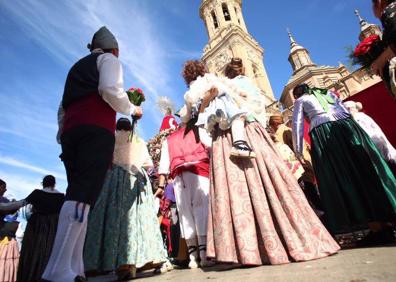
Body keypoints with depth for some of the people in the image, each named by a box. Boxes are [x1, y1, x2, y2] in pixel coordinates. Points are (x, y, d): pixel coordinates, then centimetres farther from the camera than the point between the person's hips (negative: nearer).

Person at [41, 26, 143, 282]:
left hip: (70, 131, 7)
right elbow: (110, 90, -8)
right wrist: (132, 110, 6)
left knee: (79, 193, 3)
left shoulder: (78, 66, 35)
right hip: (96, 129, -7)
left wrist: (63, 135, 29)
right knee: (84, 194, -17)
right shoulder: (109, 59, 14)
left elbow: (63, 108, 29)